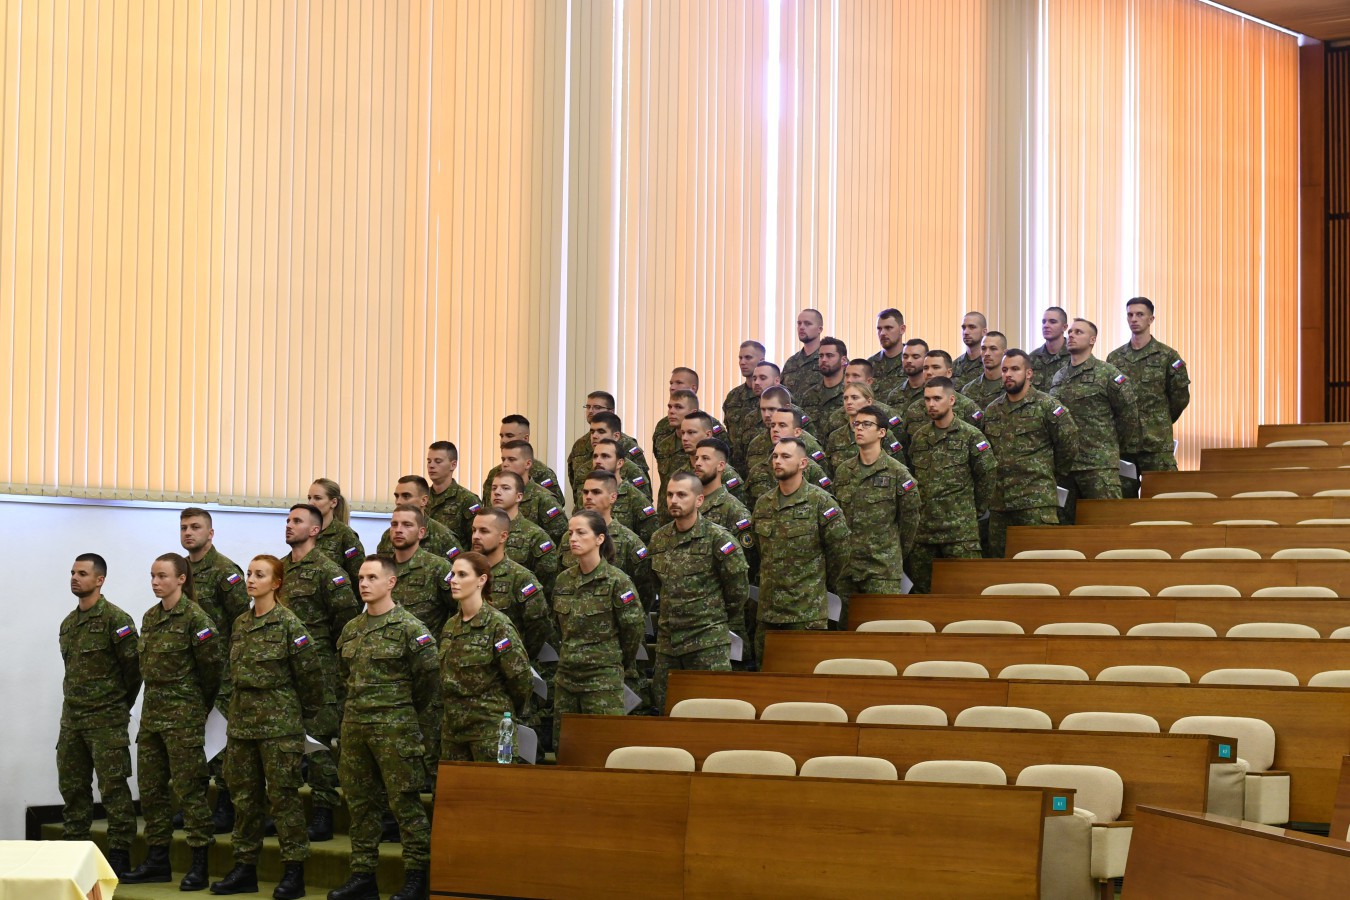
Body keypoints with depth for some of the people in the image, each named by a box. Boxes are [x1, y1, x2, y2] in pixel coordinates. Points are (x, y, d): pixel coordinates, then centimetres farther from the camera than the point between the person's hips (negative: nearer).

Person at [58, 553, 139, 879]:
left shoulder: (115, 619, -11)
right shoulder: (68, 623, 14)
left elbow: (133, 666, -10)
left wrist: (120, 705, -2)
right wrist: (76, 702, 15)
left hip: (106, 718, -8)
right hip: (71, 716, 8)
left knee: (113, 788, -5)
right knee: (72, 786, 10)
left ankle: (120, 854, 0)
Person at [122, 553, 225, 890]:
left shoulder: (194, 617, -12)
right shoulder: (149, 617, 11)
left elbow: (212, 664, -8)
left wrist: (198, 705, 4)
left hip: (184, 714, -8)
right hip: (152, 711, 8)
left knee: (188, 788, -6)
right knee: (151, 787, 10)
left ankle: (199, 865, -1)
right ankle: (157, 861, 18)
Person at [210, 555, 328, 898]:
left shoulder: (290, 624, -10)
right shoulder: (240, 624, 11)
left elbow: (310, 674, -6)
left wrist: (309, 713, 2)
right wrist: (234, 706, 16)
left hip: (279, 723, -7)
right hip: (241, 721, 7)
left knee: (283, 794, -4)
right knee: (244, 795, 10)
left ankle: (294, 871, 2)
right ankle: (244, 869, 16)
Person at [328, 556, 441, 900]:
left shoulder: (409, 628, -7)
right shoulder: (351, 630, 12)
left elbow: (430, 685, -6)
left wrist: (424, 734, -6)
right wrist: (356, 711, 18)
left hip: (395, 729, -7)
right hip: (354, 727, 7)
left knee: (405, 801, -4)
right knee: (360, 802, 10)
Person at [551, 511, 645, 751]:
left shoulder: (617, 582, -10)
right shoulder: (563, 581, 8)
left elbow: (634, 629, -4)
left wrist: (619, 663, 7)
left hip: (604, 679, -6)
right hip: (566, 677, 6)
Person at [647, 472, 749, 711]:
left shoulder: (717, 538, -10)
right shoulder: (659, 539, 9)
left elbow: (738, 589, -4)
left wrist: (723, 624, 4)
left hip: (709, 642, -6)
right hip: (667, 640, 6)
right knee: (664, 707, 8)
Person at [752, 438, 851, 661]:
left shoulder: (820, 502, -7)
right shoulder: (763, 504, 10)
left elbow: (839, 549, -2)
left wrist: (821, 584, 7)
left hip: (807, 611, -6)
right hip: (768, 610, 6)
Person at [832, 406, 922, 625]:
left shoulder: (897, 472, -4)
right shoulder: (843, 471, 10)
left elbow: (910, 517, 1)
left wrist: (899, 553, 8)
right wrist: (843, 552, 15)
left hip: (883, 567, -5)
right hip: (847, 566, 5)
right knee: (847, 624, 8)